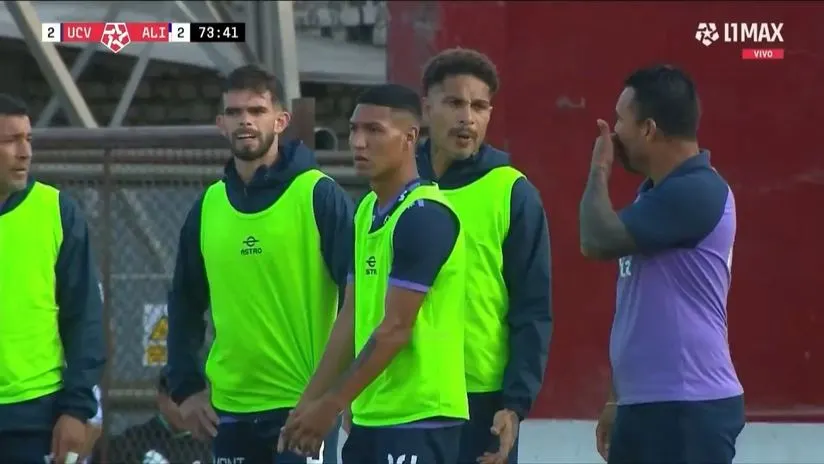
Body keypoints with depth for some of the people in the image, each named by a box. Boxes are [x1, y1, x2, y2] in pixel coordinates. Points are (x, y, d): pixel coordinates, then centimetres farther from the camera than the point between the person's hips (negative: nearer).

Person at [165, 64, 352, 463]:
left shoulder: (319, 196, -6)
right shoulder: (208, 207, 9)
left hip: (304, 407, -5)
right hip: (231, 409, 5)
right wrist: (185, 387, 10)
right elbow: (185, 304, 18)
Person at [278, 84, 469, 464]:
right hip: (370, 417, 9)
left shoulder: (424, 216, -15)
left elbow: (395, 329, -18)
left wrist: (330, 405, -14)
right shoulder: (368, 210, 13)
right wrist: (310, 401, 11)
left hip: (418, 418, -9)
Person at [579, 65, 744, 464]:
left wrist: (599, 171, -4)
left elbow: (598, 240, -22)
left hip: (689, 408, -10)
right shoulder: (656, 193, 17)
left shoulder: (695, 192, -16)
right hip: (644, 404, 10)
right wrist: (619, 399, 22)